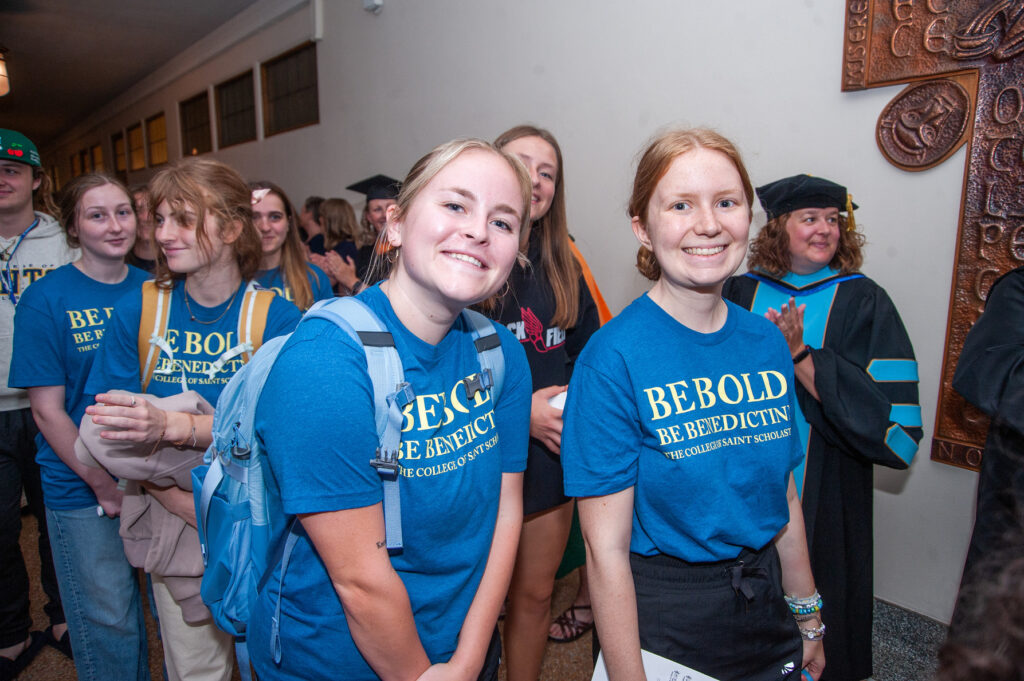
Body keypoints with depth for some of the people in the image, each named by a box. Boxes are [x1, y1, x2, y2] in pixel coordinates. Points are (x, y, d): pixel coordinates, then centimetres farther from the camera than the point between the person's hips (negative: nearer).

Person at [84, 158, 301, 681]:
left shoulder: (277, 318, -11)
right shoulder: (136, 311, -3)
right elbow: (109, 428, -7)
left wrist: (171, 426, -37)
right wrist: (186, 505, -19)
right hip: (172, 519, 2)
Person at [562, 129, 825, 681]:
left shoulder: (767, 343, -3)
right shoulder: (612, 359, -21)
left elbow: (783, 500, 6)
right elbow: (606, 550, -19)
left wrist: (808, 620, 12)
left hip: (766, 610, 6)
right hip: (660, 615, -5)